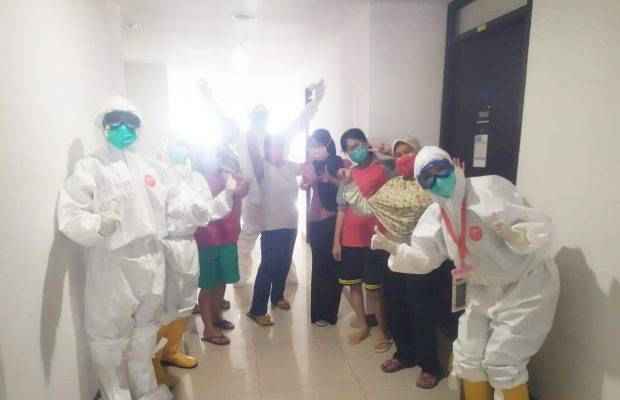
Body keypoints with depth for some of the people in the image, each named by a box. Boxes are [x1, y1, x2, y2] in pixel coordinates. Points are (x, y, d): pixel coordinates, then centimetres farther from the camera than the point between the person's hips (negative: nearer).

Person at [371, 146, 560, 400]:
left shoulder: (490, 188, -24)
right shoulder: (435, 214, -5)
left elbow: (541, 229, -23)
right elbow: (423, 258, -2)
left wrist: (513, 234, -45)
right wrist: (393, 248, -20)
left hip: (525, 285, -6)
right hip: (484, 290, 6)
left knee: (502, 362, -4)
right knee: (468, 358, 11)